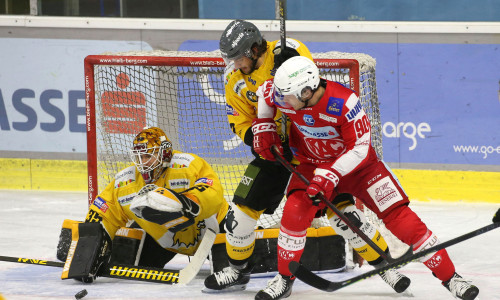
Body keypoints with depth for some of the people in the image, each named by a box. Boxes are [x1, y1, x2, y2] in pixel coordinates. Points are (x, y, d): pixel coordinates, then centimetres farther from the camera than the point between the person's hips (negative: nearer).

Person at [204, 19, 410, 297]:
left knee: (340, 205, -11)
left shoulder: (284, 52, -19)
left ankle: (384, 263, 2)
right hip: (276, 148, 5)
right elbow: (241, 124, 3)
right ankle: (238, 269, 19)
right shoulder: (236, 81, 0)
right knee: (244, 204, -2)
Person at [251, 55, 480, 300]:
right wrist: (263, 127, -1)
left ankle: (450, 277, -3)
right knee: (294, 213, -21)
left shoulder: (343, 102, -33)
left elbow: (359, 148, -27)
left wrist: (330, 175, -35)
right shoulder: (283, 94, -19)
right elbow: (265, 92, 7)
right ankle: (284, 279, -1)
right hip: (313, 164, 3)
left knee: (399, 217, -11)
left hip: (357, 163, -3)